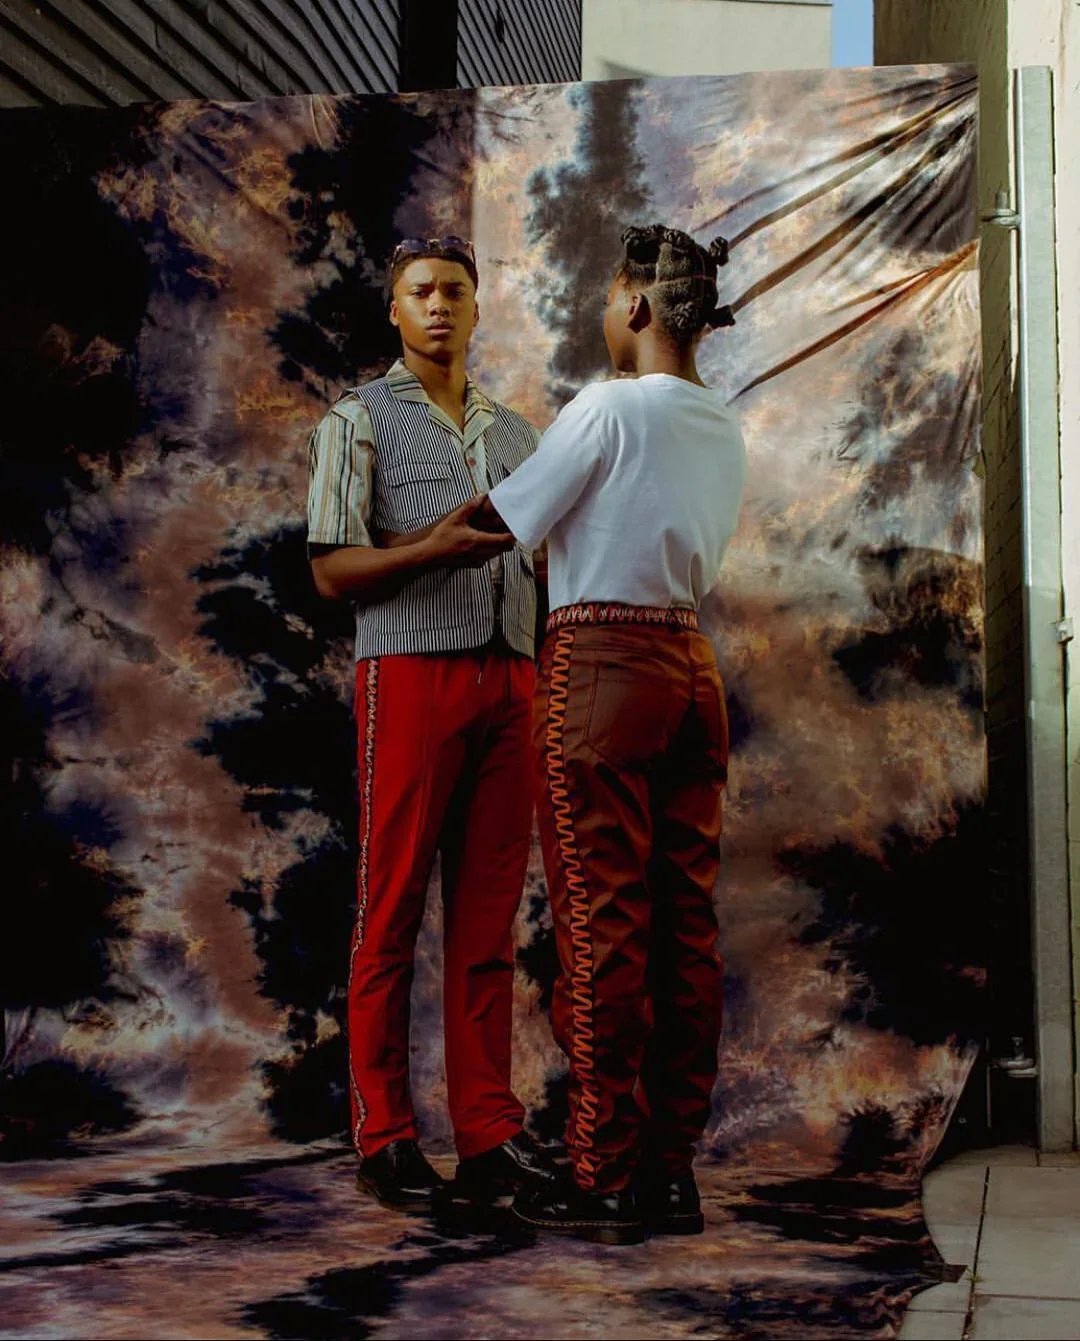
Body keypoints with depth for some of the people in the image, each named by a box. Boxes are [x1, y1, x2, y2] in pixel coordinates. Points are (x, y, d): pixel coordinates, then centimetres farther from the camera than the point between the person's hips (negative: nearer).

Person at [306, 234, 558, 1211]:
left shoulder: (515, 433, 22)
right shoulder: (362, 419, 7)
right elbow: (333, 571, -3)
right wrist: (437, 546, -18)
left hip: (511, 679, 5)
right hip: (411, 672, -4)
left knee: (489, 912, 3)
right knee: (393, 912, -3)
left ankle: (489, 1132, 6)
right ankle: (384, 1138, 2)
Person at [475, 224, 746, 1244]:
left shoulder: (608, 407, -8)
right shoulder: (724, 431, 14)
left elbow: (501, 522, -3)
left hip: (600, 662, -7)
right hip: (689, 664, 7)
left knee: (601, 924, -4)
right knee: (684, 922, 7)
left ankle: (606, 1180, 1)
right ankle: (672, 1171, 13)